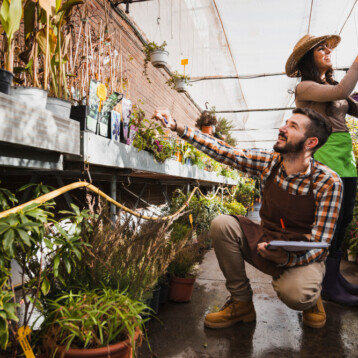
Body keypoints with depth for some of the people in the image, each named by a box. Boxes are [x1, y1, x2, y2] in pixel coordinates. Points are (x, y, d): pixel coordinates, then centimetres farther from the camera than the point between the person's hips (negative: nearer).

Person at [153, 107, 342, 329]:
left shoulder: (328, 183, -19)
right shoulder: (269, 163, -7)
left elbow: (319, 243, -17)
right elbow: (223, 151, -8)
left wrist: (286, 258, -37)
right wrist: (178, 127, -14)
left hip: (303, 256, -4)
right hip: (265, 242, 4)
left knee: (294, 294, -36)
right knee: (222, 224, -19)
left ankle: (310, 296, 7)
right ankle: (241, 303, -3)